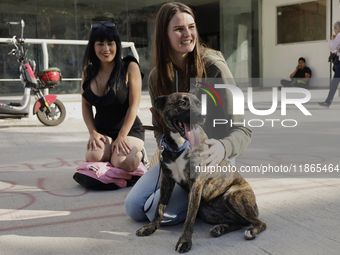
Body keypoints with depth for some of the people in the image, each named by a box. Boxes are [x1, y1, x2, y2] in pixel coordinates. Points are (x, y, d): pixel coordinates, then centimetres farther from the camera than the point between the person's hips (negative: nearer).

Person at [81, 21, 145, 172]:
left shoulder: (130, 67, -7)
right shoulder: (88, 71, 6)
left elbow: (133, 105, -10)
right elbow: (85, 105, 9)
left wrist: (121, 137, -16)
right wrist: (93, 132, -6)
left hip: (129, 130, -3)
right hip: (102, 131, 3)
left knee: (121, 163, -29)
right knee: (93, 157, -28)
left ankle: (137, 153, 6)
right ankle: (110, 149, 6)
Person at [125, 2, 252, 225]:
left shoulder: (214, 67, -17)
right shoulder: (156, 77, 0)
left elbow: (241, 130, -20)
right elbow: (160, 130, 8)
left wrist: (222, 148, -43)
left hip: (209, 158, -5)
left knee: (160, 212, -20)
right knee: (134, 208, -4)